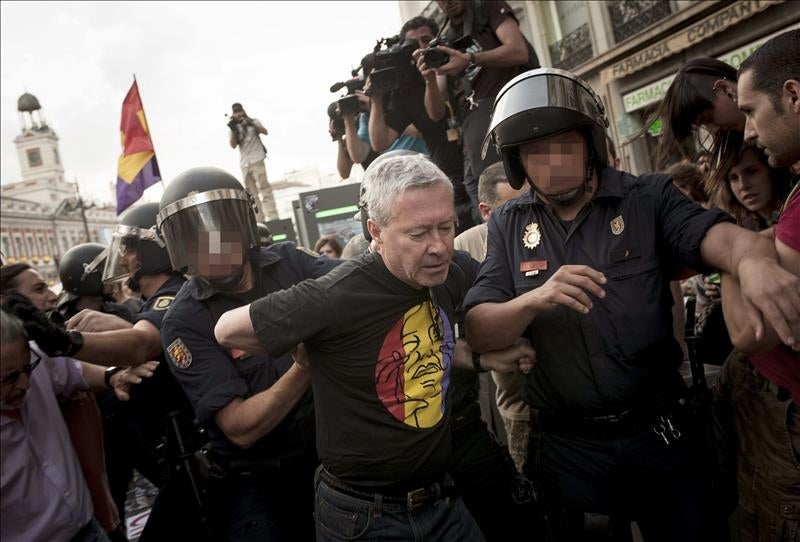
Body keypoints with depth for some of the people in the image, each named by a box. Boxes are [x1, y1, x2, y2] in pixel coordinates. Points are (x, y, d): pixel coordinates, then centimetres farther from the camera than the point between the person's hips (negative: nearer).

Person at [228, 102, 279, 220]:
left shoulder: (253, 121, 9)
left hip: (257, 160, -4)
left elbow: (265, 132, -5)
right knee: (253, 192, 4)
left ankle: (272, 217, -19)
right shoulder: (234, 128, 13)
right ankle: (263, 217, 8)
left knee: (264, 189, -13)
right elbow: (233, 145, 2)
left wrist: (252, 124, -19)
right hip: (244, 164, 4)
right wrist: (234, 130, -12)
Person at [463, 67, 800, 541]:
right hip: (567, 446, 1)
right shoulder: (508, 226, -2)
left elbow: (716, 235, -23)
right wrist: (535, 300, -28)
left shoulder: (649, 199, -5)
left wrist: (755, 259, -47)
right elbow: (478, 333, -8)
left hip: (659, 432, 0)